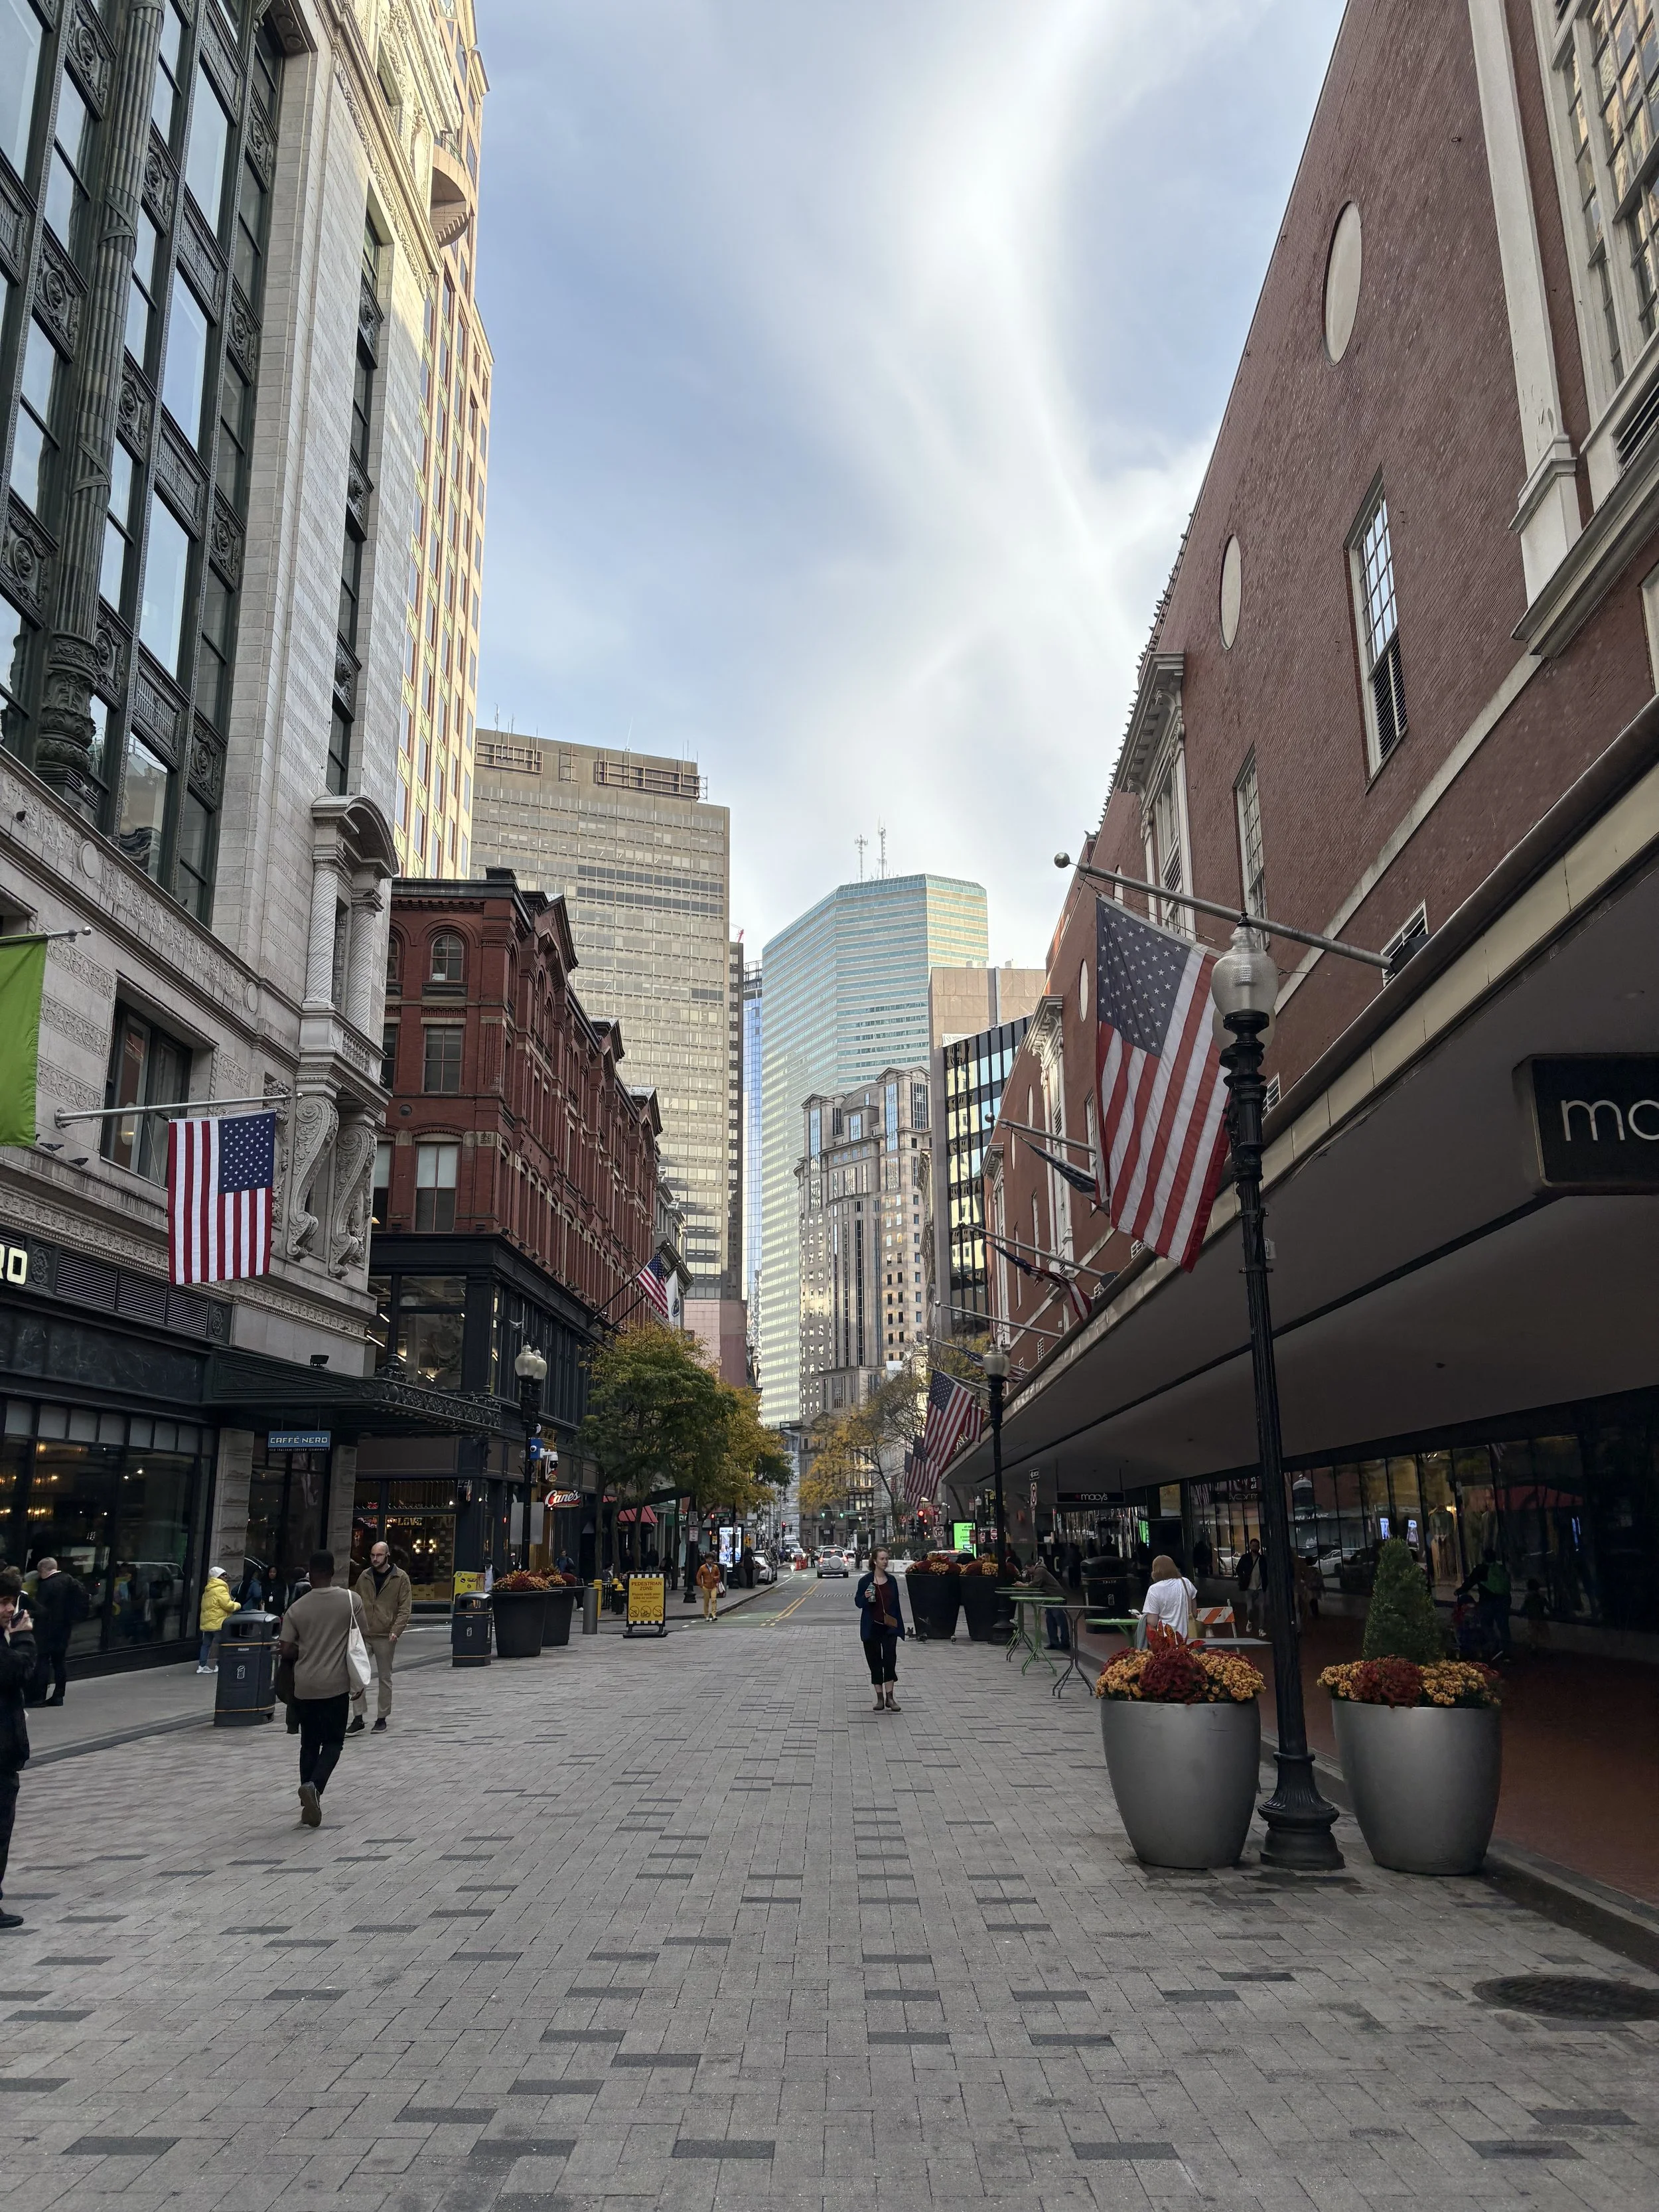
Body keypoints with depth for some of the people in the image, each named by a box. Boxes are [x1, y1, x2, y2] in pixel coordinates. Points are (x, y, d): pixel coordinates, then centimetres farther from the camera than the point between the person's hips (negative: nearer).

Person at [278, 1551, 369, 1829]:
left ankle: (309, 1806, 14)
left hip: (304, 1686, 2)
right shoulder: (351, 1600, -7)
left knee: (309, 1744, 14)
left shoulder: (297, 1608, -4)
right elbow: (363, 1635, 0)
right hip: (336, 1684, -2)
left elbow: (286, 1649, -5)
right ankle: (314, 1785, -17)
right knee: (333, 1742, 9)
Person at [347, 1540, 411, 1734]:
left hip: (385, 1636, -3)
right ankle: (358, 1718, 3)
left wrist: (396, 1630, -17)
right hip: (363, 1634, 3)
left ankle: (382, 1718, 17)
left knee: (384, 1678, 6)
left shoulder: (400, 1578, -3)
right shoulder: (364, 1577, 7)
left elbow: (405, 1608, -5)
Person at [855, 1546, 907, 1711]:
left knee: (890, 1660, -9)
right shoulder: (865, 1580, -5)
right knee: (875, 1662, 5)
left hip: (889, 1626, 1)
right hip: (872, 1627, -1)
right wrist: (865, 1598, -22)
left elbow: (896, 1604, 10)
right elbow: (858, 1603, 1)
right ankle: (880, 1698, 14)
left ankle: (890, 1697, -4)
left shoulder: (891, 1580, 5)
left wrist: (899, 1626, 8)